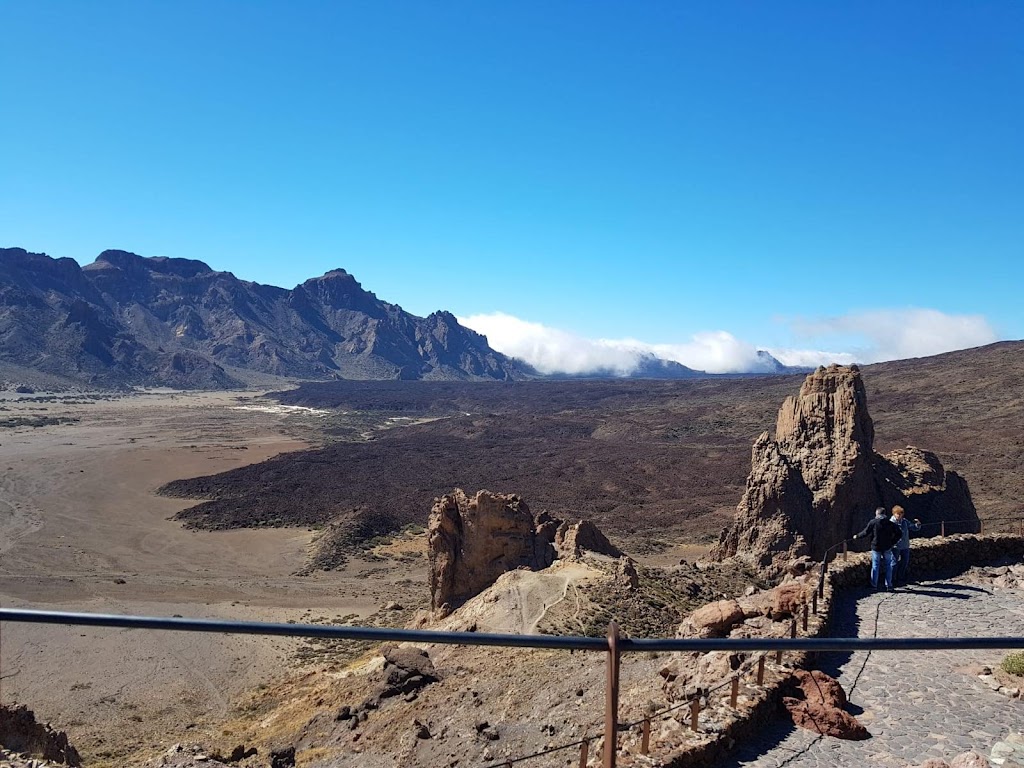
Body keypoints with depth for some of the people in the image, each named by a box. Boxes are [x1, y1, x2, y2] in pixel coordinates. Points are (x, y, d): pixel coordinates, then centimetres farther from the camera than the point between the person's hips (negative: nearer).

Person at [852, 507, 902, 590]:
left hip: (876, 547, -2)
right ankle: (888, 585, 12)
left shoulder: (873, 523, -8)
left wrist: (857, 536, 11)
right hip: (887, 548, 2)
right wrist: (893, 542, 11)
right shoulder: (890, 523, 1)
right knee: (888, 566, 12)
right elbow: (898, 533, 3)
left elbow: (865, 533, -5)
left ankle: (874, 585, 8)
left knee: (875, 566, 6)